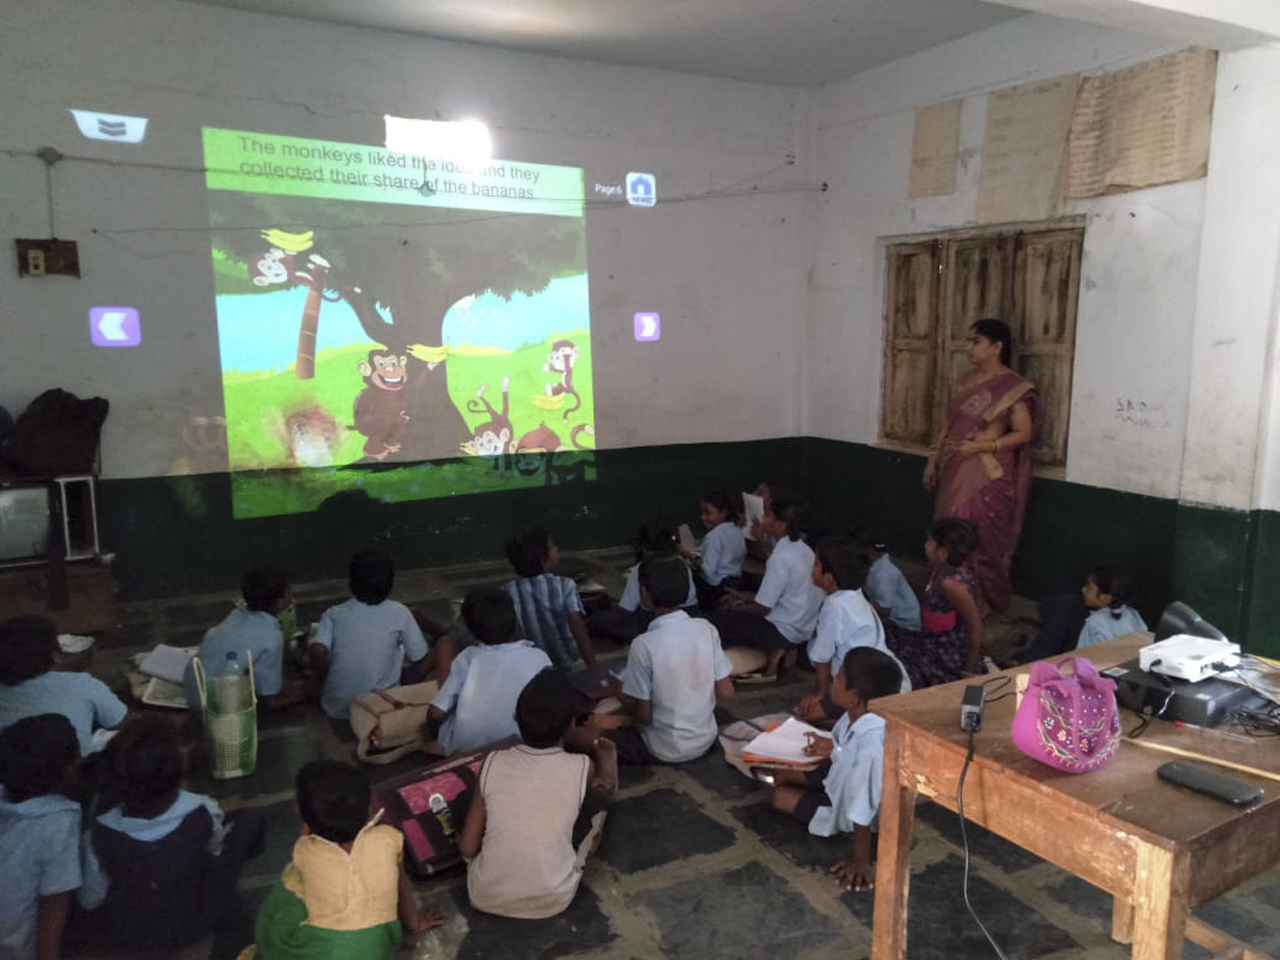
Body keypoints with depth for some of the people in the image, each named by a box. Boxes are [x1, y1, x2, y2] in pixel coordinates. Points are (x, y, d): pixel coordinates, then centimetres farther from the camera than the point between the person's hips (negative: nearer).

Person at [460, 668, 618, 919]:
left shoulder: (493, 764, -12)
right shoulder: (582, 769, -16)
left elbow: (467, 848, -5)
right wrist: (603, 751, 25)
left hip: (485, 896, 2)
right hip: (551, 900, -1)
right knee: (601, 788, 10)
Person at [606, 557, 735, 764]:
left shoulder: (644, 645, -25)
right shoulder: (707, 629, -11)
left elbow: (644, 715, -17)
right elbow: (726, 692, -4)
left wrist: (622, 697, 3)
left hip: (666, 749, -5)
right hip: (706, 739, 5)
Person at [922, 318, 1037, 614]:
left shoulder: (1013, 386, -11)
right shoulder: (966, 381, 10)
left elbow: (1023, 434, -13)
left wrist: (976, 447, -21)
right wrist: (933, 459, 12)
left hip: (988, 477, -7)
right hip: (956, 474, 7)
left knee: (980, 542, 0)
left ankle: (984, 603, 17)